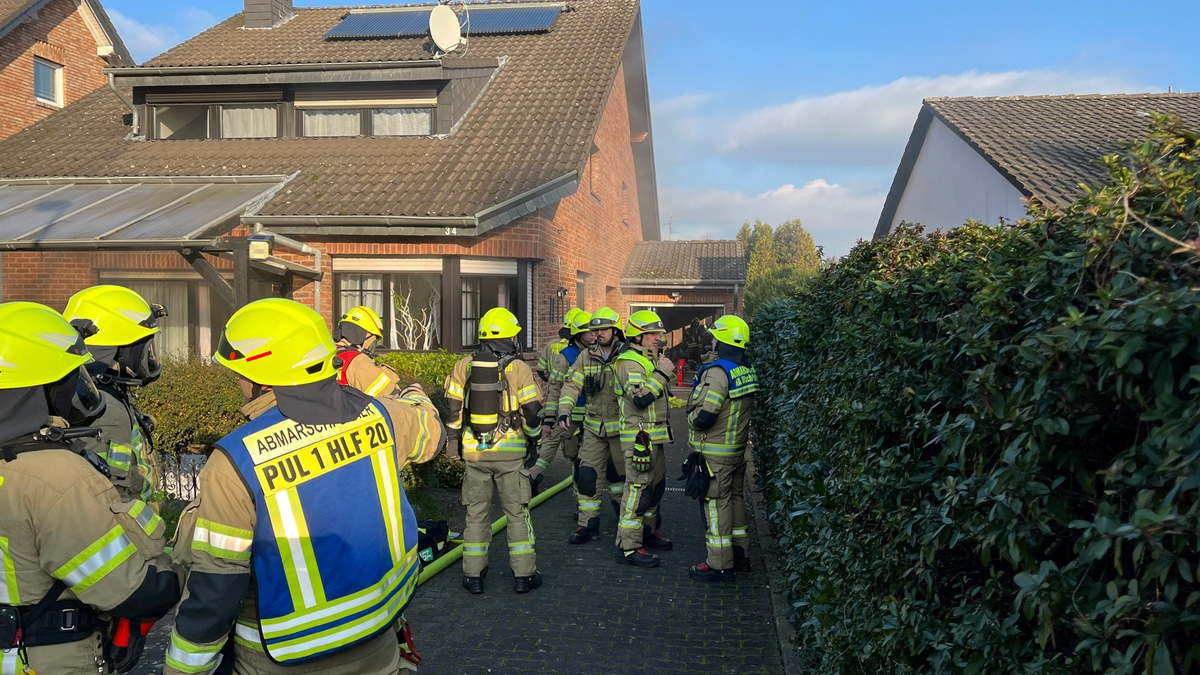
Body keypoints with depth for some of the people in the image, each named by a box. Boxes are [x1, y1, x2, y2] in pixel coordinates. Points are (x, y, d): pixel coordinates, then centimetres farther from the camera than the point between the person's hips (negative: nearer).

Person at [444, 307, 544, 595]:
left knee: (476, 512, 12)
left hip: (473, 451, 2)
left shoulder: (463, 366, 1)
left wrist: (454, 441, 16)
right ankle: (523, 574, 12)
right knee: (517, 512, 9)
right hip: (510, 452, -2)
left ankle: (473, 575, 15)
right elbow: (532, 411, -6)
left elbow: (454, 408, 5)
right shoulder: (518, 369, -8)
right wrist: (533, 437, 11)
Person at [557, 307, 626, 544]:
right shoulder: (586, 357, 5)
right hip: (593, 427, 3)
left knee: (620, 473, 9)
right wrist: (564, 411, -12)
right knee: (588, 475, 1)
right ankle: (588, 524, 11)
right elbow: (572, 385, 2)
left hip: (620, 427, -3)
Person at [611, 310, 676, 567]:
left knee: (656, 485, 20)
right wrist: (662, 374, -22)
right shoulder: (630, 362, -16)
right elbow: (640, 397, -29)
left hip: (655, 436, 10)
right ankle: (628, 546, -5)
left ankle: (647, 531, 35)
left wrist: (665, 373, 10)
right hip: (639, 436, -10)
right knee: (638, 488, -10)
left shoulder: (650, 359, 17)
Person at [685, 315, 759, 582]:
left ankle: (719, 565, 7)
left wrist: (691, 417, -6)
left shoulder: (718, 372, -22)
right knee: (735, 498, 19)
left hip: (714, 453, -9)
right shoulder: (746, 370, 5)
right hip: (738, 448, 9)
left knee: (716, 504, -1)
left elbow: (704, 416, -26)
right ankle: (738, 554, 31)